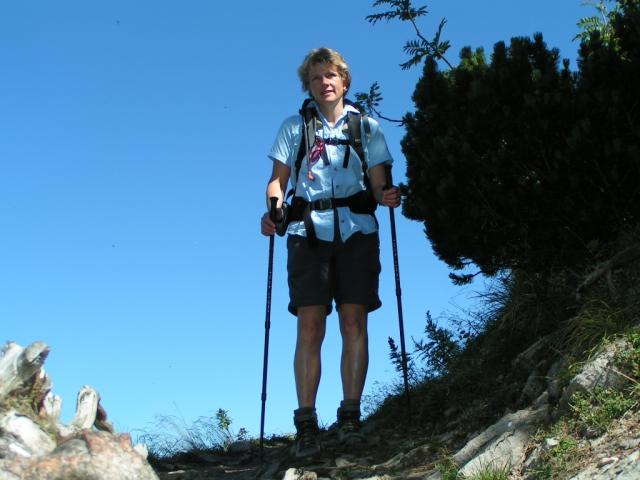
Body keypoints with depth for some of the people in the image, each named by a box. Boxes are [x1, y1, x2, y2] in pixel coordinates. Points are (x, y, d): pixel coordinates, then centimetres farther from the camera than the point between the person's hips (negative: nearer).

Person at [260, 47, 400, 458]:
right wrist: (273, 210, -10)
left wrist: (386, 196, -11)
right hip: (309, 232, 0)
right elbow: (278, 180, 10)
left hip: (357, 230, 1)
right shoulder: (294, 128, 16)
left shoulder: (367, 127, 16)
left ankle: (350, 417, 3)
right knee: (310, 326, -7)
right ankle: (306, 424, -5)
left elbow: (378, 183, 11)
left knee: (354, 322, -4)